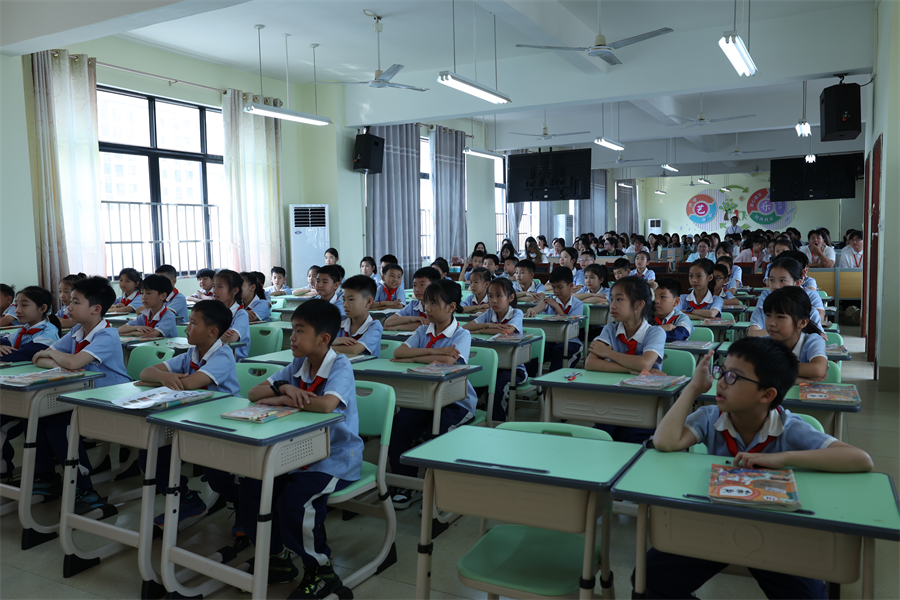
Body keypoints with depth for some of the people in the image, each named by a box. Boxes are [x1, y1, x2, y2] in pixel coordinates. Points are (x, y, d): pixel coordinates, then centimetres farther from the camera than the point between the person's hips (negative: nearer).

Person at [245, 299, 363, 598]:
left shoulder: (340, 366, -17)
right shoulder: (298, 365, 5)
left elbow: (326, 404, -37)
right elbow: (254, 394, 3)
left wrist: (282, 399, -22)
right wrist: (283, 387, -19)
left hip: (336, 459, -7)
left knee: (294, 500, -26)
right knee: (251, 486, -6)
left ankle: (321, 571, 0)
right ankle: (277, 558, 15)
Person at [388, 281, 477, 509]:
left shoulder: (462, 335, -6)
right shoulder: (423, 331, 10)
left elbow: (448, 361, -27)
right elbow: (398, 352, -7)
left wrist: (412, 358, -17)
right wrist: (435, 352, -19)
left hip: (455, 402, -4)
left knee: (435, 432, -30)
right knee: (398, 426, -19)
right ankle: (406, 485, 1)